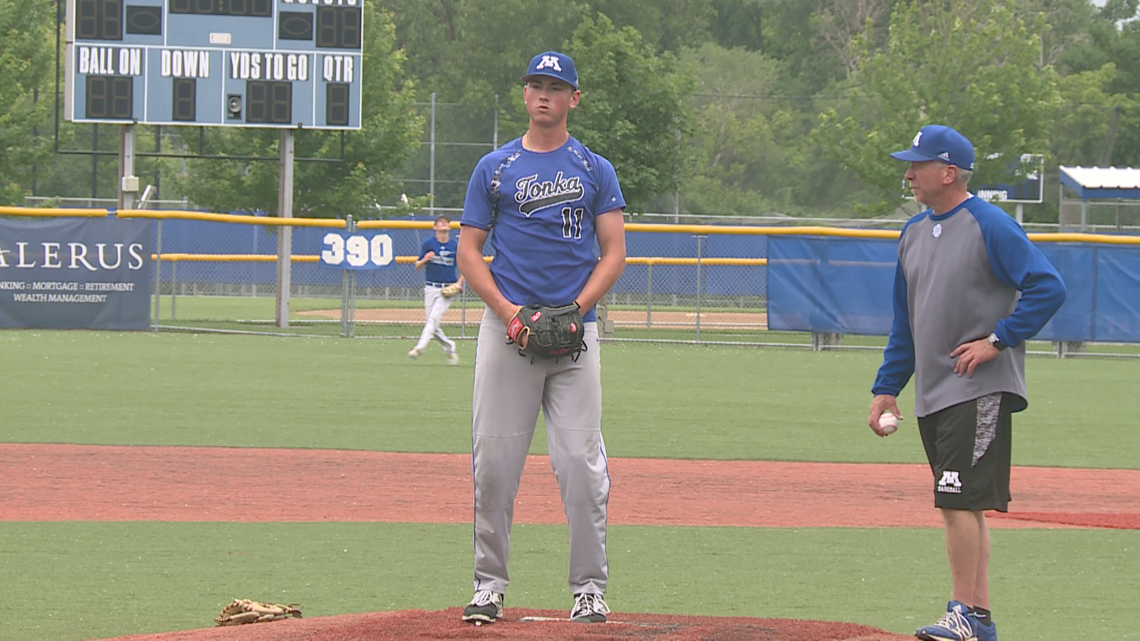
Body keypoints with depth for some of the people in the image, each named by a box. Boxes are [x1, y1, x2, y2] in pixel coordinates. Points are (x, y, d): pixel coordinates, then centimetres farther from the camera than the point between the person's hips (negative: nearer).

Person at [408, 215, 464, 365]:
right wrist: (424, 260, -18)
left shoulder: (455, 246, 2)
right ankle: (449, 348, 20)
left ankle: (420, 347, -23)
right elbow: (417, 267, 4)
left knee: (434, 317, -18)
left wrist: (459, 282, -4)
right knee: (433, 324, 1)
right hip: (430, 288, 2)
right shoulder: (428, 244, 2)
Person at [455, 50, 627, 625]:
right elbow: (468, 252, 8)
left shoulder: (595, 170, 10)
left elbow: (614, 252, 6)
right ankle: (490, 584, 7)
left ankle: (589, 586, 2)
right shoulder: (494, 168, 10)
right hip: (506, 329, 0)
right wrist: (505, 311, -8)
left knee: (581, 461, -5)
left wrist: (575, 310, -9)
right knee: (494, 460, -2)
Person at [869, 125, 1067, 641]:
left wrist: (998, 340, -18)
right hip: (932, 395, 8)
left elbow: (1048, 288, -16)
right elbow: (904, 322, 21)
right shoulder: (914, 233, 14)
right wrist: (887, 387, 16)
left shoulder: (990, 226, -11)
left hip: (980, 392, -8)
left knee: (960, 502, -14)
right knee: (961, 506, 10)